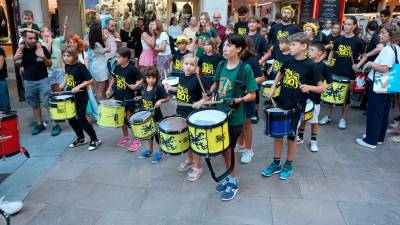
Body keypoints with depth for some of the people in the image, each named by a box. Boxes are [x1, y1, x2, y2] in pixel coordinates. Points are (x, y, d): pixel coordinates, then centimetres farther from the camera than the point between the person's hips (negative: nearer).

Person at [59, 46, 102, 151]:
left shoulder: (80, 66, -18)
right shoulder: (67, 66, 4)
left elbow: (90, 80, -20)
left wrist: (78, 87, -26)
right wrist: (64, 83, 10)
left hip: (81, 98, -8)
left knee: (82, 119, -4)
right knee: (71, 119, 12)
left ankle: (95, 140, 11)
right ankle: (80, 139, 30)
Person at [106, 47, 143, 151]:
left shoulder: (132, 68, -16)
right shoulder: (117, 67, 4)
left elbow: (141, 80, -14)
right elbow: (114, 78, 19)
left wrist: (135, 86, -29)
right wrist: (109, 89, 13)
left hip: (129, 97, -6)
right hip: (119, 96, 6)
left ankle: (136, 140, 12)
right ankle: (125, 137, 34)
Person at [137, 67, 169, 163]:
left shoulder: (159, 88, -18)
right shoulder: (144, 88, 1)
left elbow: (167, 98, -12)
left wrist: (160, 101, -27)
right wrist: (140, 98, 5)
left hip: (156, 116, -6)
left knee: (158, 134, 6)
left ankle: (159, 153, 22)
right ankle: (149, 150, 38)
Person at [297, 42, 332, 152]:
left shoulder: (323, 66, -11)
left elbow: (330, 83, -6)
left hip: (314, 99, -3)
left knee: (313, 121, 9)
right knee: (302, 118, 16)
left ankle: (313, 141, 24)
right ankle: (300, 137, 32)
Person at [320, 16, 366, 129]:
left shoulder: (358, 41, -4)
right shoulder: (339, 40, 4)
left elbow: (364, 56, 3)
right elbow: (333, 52, 17)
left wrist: (358, 65, -12)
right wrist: (328, 63, 4)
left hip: (349, 73, -3)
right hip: (336, 71, 3)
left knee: (346, 95, 6)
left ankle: (343, 119, 19)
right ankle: (328, 116, 20)